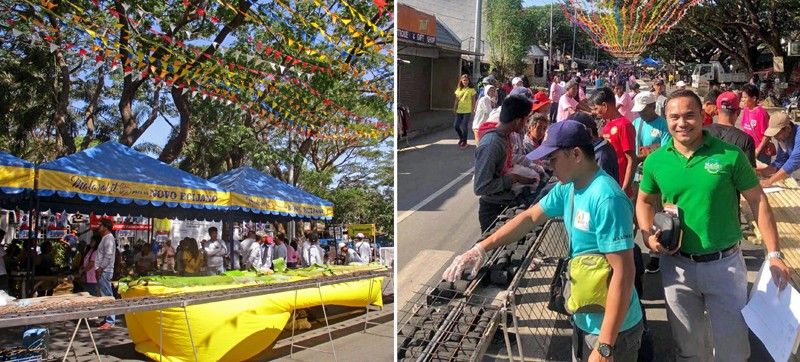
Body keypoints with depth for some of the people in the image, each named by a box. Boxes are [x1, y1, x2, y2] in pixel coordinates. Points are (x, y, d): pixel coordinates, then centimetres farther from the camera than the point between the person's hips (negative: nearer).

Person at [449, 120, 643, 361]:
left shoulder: (606, 199, -27)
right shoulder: (568, 188, 1)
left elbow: (623, 273, -29)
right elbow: (530, 217, 9)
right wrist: (481, 248, -3)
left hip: (611, 327, -8)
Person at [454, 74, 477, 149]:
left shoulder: (471, 89, -2)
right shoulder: (459, 89, 9)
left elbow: (473, 100, 0)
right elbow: (456, 100, 13)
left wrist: (473, 110, -3)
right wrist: (454, 109, 10)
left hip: (467, 111, -4)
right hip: (459, 111, 4)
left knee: (464, 127, -6)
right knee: (456, 126, 1)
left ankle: (464, 142, 11)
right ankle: (461, 138, 27)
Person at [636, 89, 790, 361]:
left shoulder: (730, 155, -10)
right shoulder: (655, 160, -3)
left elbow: (758, 201, -4)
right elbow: (645, 201, 12)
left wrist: (773, 254, -7)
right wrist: (648, 237, -6)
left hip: (725, 264, -2)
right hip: (677, 265, 2)